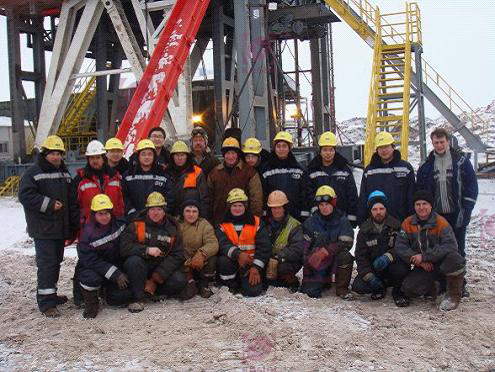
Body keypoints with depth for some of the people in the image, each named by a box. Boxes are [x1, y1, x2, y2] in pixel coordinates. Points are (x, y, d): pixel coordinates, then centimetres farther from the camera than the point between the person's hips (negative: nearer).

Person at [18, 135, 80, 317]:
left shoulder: (64, 173, 15)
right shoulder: (33, 173, -7)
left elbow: (72, 201, 19)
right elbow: (25, 196, -16)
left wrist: (75, 225, 14)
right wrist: (49, 204, -18)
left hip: (60, 227, 7)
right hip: (43, 229, -7)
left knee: (56, 261, 14)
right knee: (47, 263, -11)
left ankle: (51, 294, 27)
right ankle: (46, 302, -8)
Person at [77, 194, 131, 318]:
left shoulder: (119, 223, -5)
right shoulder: (87, 232, -17)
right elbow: (90, 260, -21)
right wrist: (115, 274, -27)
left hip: (117, 267, 4)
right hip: (93, 268, -4)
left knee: (123, 296, -15)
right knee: (91, 279, -37)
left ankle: (109, 291, 23)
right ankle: (91, 303, -3)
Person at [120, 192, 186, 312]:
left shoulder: (172, 229, 1)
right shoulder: (136, 225, -3)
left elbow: (177, 256, -5)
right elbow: (124, 248, -13)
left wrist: (156, 278, -14)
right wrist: (146, 250, -28)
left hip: (162, 269, 2)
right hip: (141, 267, -1)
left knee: (180, 281, -24)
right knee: (134, 261, -33)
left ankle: (155, 291, 0)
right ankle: (138, 298, -19)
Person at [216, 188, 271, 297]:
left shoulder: (257, 222, 1)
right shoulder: (223, 225, 1)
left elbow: (264, 247, -5)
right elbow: (222, 244, -16)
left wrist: (256, 267, -16)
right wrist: (238, 254, -34)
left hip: (251, 263, -1)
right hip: (233, 261, 1)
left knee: (253, 291, -22)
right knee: (223, 261, -33)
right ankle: (231, 286, -2)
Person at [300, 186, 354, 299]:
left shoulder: (342, 221, -3)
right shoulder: (310, 222, 0)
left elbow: (346, 244, -14)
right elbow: (305, 247, -3)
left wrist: (326, 250, -29)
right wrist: (306, 276, -11)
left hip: (336, 261, -1)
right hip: (316, 265, 1)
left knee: (345, 256, -33)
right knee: (310, 292, -17)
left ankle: (342, 288, -11)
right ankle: (325, 282, 20)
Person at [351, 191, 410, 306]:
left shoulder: (396, 225, -3)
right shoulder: (364, 229, 1)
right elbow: (360, 255, -2)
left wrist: (388, 256, -33)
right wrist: (368, 276, -16)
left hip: (392, 265, -2)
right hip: (372, 268, 2)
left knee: (402, 269, -36)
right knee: (357, 286, -22)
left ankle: (397, 292, -2)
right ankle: (381, 287, 10)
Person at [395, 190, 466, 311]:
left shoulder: (441, 222, -14)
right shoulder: (408, 223, -2)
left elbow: (450, 246, -27)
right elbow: (400, 247, -8)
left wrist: (424, 256, -29)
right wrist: (418, 260, -21)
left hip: (441, 263, -3)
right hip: (423, 267, 3)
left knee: (453, 257, -36)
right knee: (408, 289, -19)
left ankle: (454, 295, -11)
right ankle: (432, 288, 17)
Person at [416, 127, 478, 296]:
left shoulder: (461, 160, -1)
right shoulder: (427, 165, 6)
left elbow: (472, 185, -3)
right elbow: (420, 191, 9)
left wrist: (466, 209, -10)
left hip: (456, 214, -2)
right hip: (436, 215, 2)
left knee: (458, 250, 5)